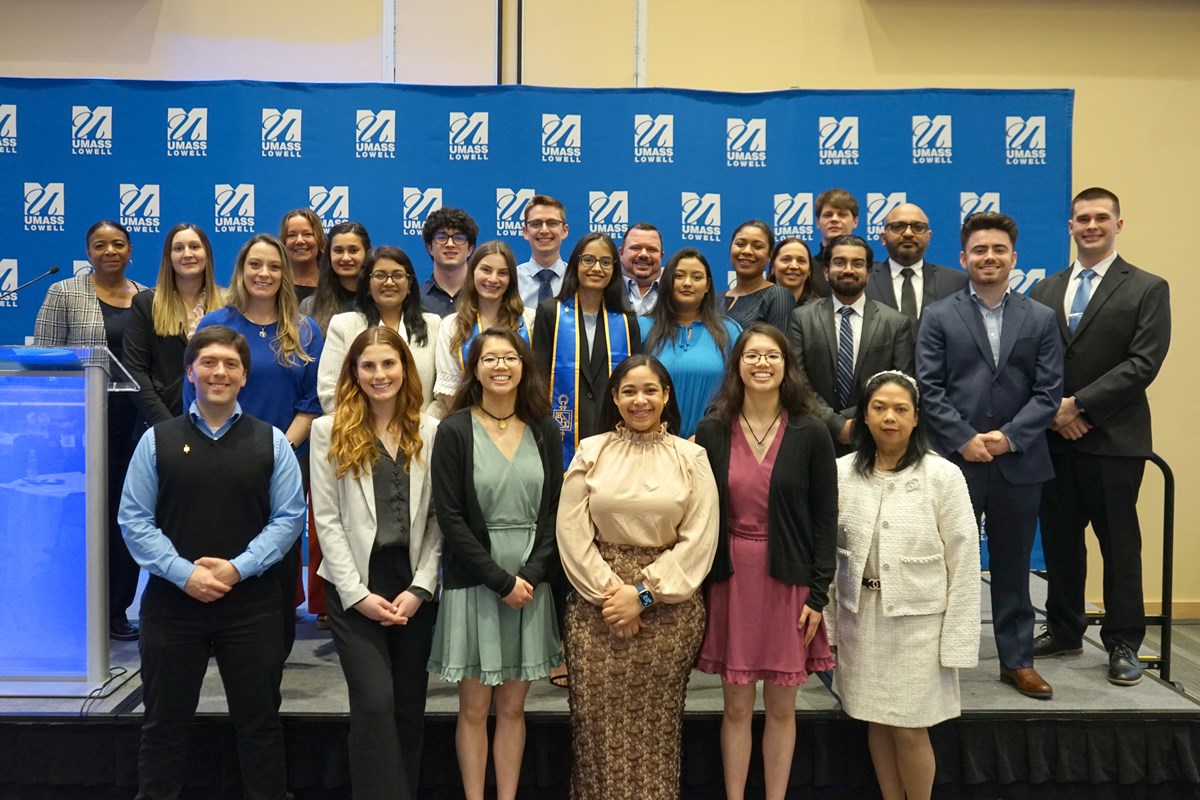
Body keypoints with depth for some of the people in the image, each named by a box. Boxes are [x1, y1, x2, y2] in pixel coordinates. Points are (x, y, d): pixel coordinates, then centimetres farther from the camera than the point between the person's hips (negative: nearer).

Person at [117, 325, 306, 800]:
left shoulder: (271, 442, 2)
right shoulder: (157, 441, 3)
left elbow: (288, 517, -3)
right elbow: (134, 519, -1)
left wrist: (237, 568, -14)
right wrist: (183, 573, -13)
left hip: (251, 604, 0)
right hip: (170, 600, 1)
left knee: (259, 723, 10)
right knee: (164, 722, 13)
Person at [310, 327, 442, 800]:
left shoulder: (430, 431, 5)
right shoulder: (330, 430, 1)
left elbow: (438, 518, 3)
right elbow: (327, 519, -4)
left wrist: (419, 588, -7)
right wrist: (357, 593, -10)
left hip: (414, 588, 2)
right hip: (355, 588, -2)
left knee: (409, 706, 10)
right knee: (375, 703, -10)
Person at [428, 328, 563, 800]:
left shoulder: (544, 431, 5)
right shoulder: (455, 430, -5)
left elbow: (554, 511, 4)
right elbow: (450, 517, -9)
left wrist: (531, 575, -9)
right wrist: (500, 580, -13)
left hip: (530, 584, 3)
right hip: (473, 584, -3)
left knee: (512, 708, 10)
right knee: (474, 709, 6)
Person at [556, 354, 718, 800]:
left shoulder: (691, 457, 3)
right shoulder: (591, 452, 4)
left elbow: (699, 539, -4)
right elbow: (572, 534, -1)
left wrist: (644, 591, -11)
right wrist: (608, 592, -10)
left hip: (670, 609, 0)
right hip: (597, 609, 1)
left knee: (658, 723, 7)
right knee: (599, 722, 5)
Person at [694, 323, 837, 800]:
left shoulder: (810, 434, -3)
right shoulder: (711, 432, 0)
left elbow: (825, 519, -1)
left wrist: (817, 594, -5)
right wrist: (698, 587, -1)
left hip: (789, 582, 0)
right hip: (730, 580, 1)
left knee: (781, 707, 10)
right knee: (736, 706, 9)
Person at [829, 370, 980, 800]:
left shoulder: (944, 476, -9)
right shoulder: (842, 472, -2)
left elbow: (964, 562, -7)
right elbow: (827, 552, 3)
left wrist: (957, 640, -7)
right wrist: (825, 619, 3)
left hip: (918, 620, -3)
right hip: (860, 617, 3)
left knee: (910, 729, 4)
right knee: (876, 722, 13)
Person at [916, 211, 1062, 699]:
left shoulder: (1040, 319, 9)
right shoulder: (938, 316, 3)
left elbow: (1049, 391, 2)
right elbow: (929, 388, -4)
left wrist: (1009, 436, -11)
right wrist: (964, 440, -13)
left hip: (1018, 462, 2)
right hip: (955, 460, -2)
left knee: (1013, 566, 12)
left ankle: (1017, 660, 24)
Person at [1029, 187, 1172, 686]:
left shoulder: (1147, 289, 0)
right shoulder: (1045, 291, 11)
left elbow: (1143, 363, -10)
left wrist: (1079, 405, -15)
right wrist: (1052, 410, -8)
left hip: (1114, 439, -4)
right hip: (1054, 438, 4)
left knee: (1119, 544, 4)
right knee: (1059, 539, 11)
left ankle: (1123, 644, 18)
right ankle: (1064, 631, 25)